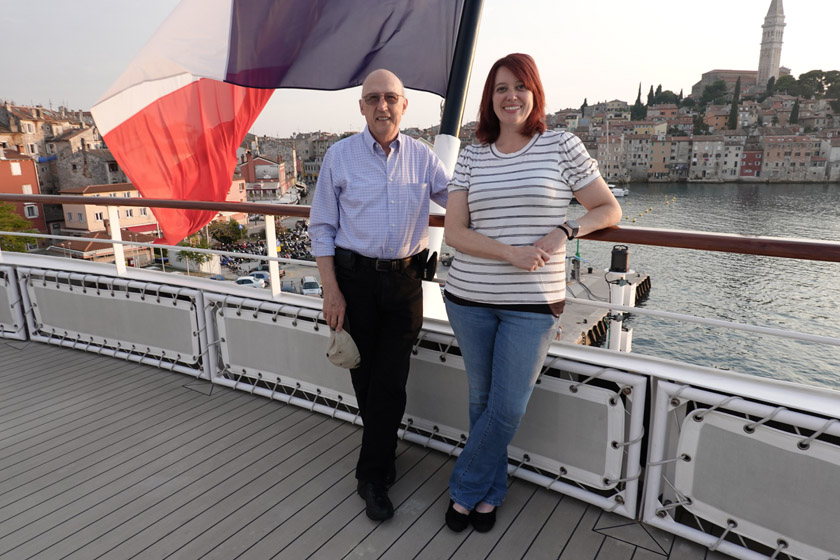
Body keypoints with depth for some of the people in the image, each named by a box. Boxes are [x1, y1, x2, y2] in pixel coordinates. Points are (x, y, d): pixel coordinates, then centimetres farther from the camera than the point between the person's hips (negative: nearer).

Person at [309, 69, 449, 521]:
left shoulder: (421, 157, 5)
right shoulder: (339, 156, -1)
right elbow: (321, 228, 0)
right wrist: (331, 292, -7)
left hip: (404, 279, 1)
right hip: (355, 276, 0)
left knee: (390, 381, -1)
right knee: (364, 376, 9)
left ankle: (372, 476, 16)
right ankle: (383, 453, 34)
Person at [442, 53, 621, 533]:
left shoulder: (562, 146, 0)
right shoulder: (472, 157, 4)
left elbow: (609, 210, 5)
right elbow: (455, 233, -3)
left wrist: (564, 231, -14)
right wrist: (510, 253, -19)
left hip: (533, 303, -2)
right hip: (470, 299, 2)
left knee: (507, 409, 0)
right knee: (482, 400, 13)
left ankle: (465, 491, 24)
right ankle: (490, 491, 34)